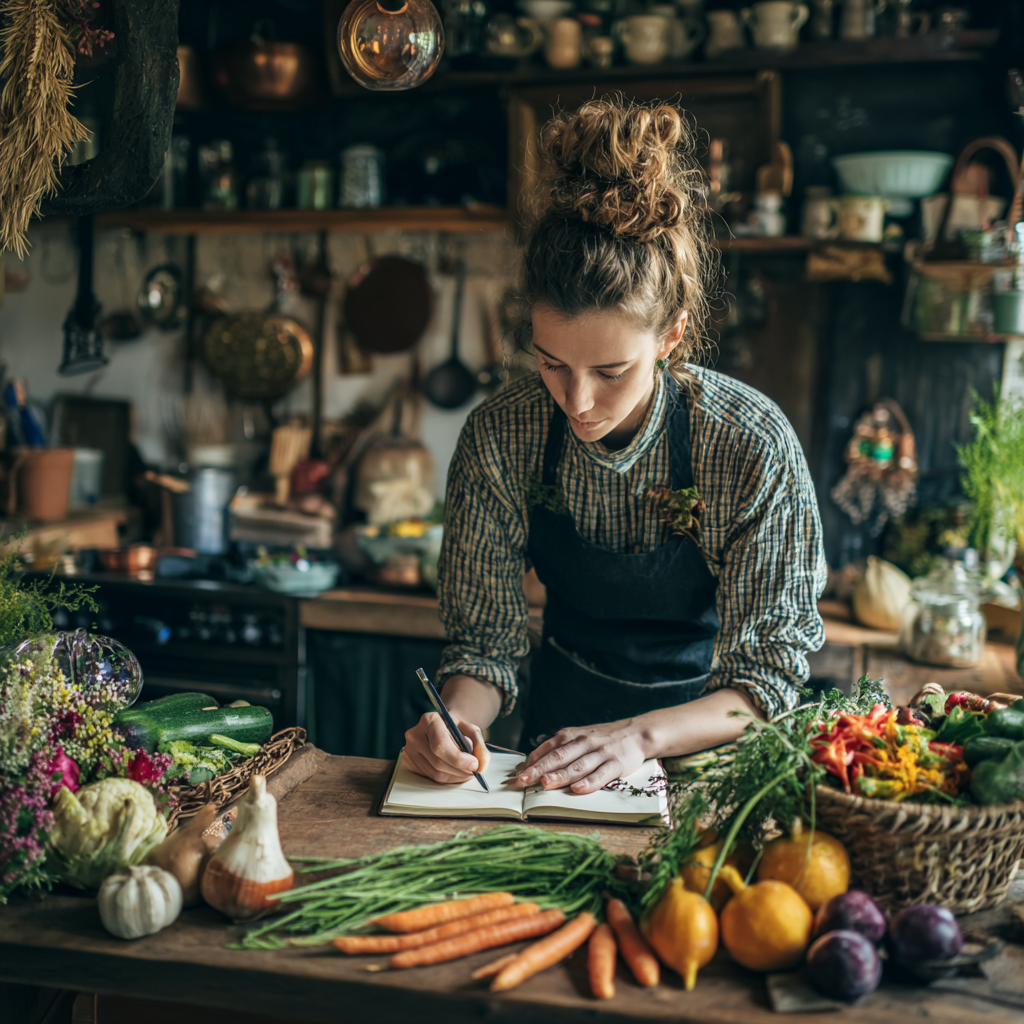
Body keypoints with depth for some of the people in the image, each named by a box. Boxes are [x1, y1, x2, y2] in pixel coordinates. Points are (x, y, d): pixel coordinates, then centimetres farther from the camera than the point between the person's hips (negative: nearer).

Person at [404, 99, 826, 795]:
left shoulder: (754, 447, -25)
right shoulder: (498, 439, -18)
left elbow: (769, 673, -18)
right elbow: (486, 641, -9)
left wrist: (640, 735, -35)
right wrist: (457, 717, -32)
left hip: (706, 750, -2)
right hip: (562, 718, 2)